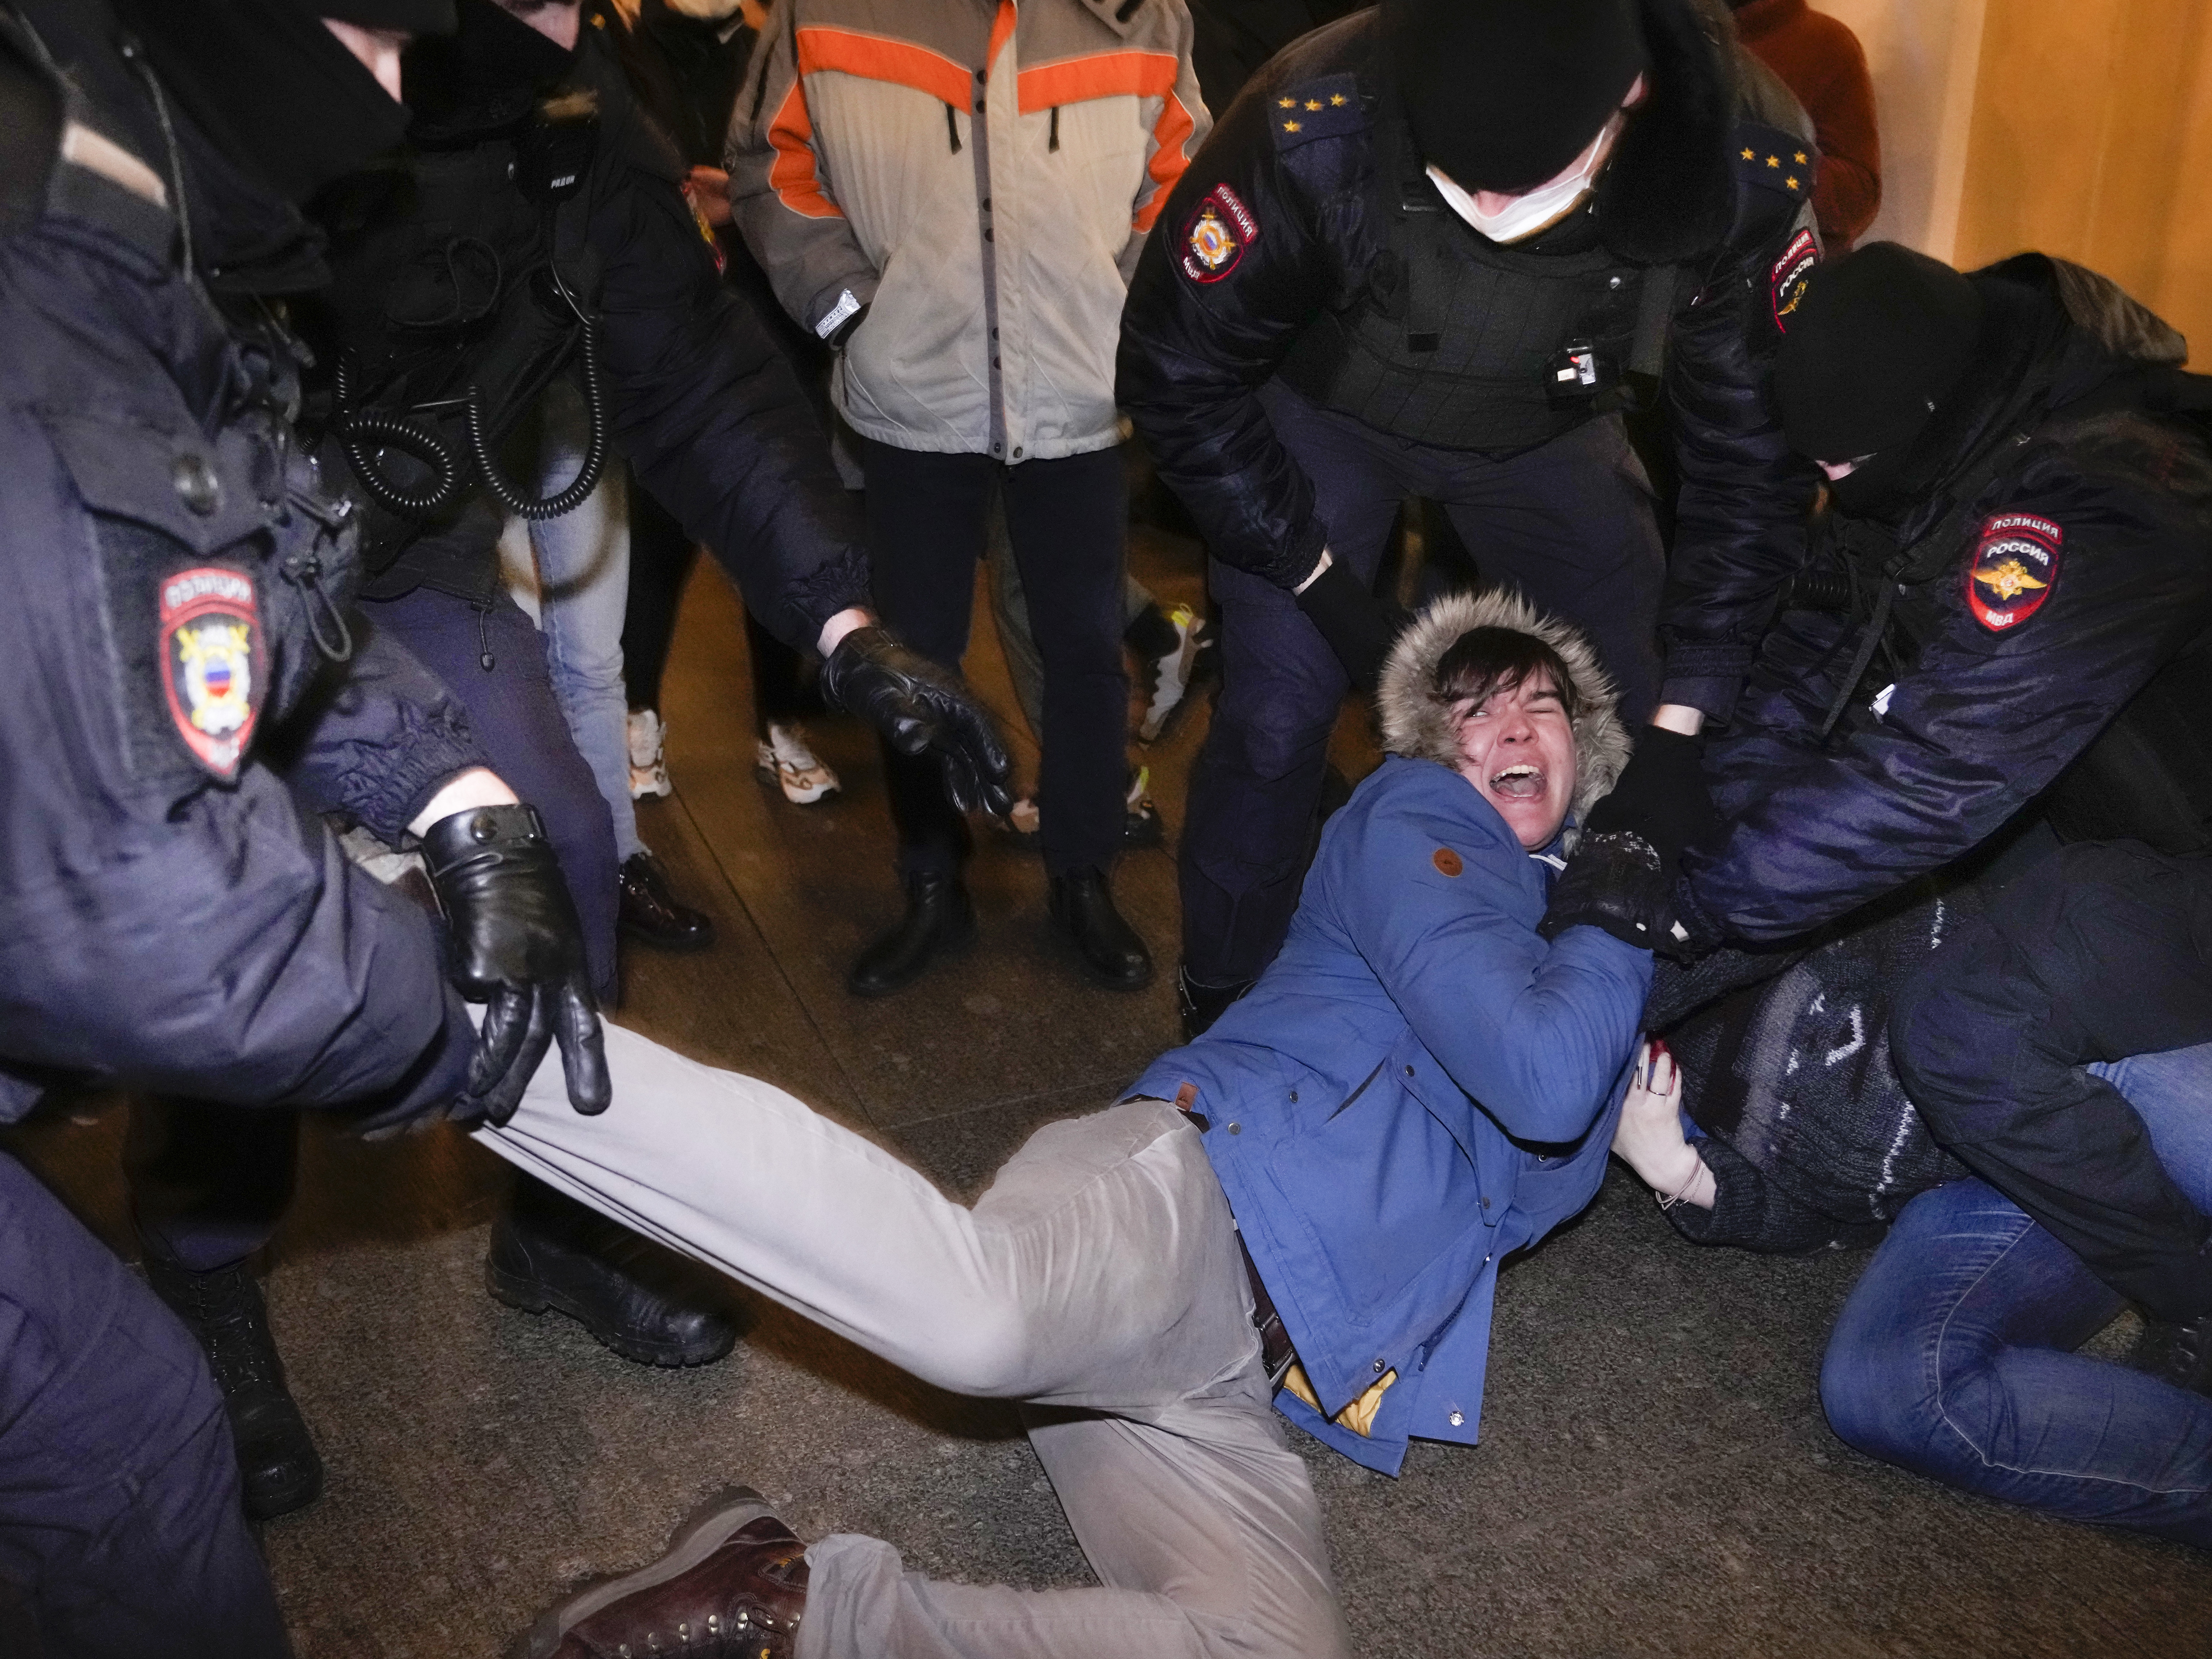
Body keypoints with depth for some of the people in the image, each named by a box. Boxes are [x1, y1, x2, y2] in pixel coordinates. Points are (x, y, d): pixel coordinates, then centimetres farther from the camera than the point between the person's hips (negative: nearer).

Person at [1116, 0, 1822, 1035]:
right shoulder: (1313, 129, -37)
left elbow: (1752, 448, -19)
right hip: (1328, 412, -2)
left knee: (1632, 715, 1)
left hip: (1549, 427, 2)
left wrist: (1685, 723, -19)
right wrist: (1316, 579, -20)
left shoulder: (1747, 164, -31)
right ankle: (1224, 1020, 14)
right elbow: (1179, 376, -21)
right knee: (1275, 723, -9)